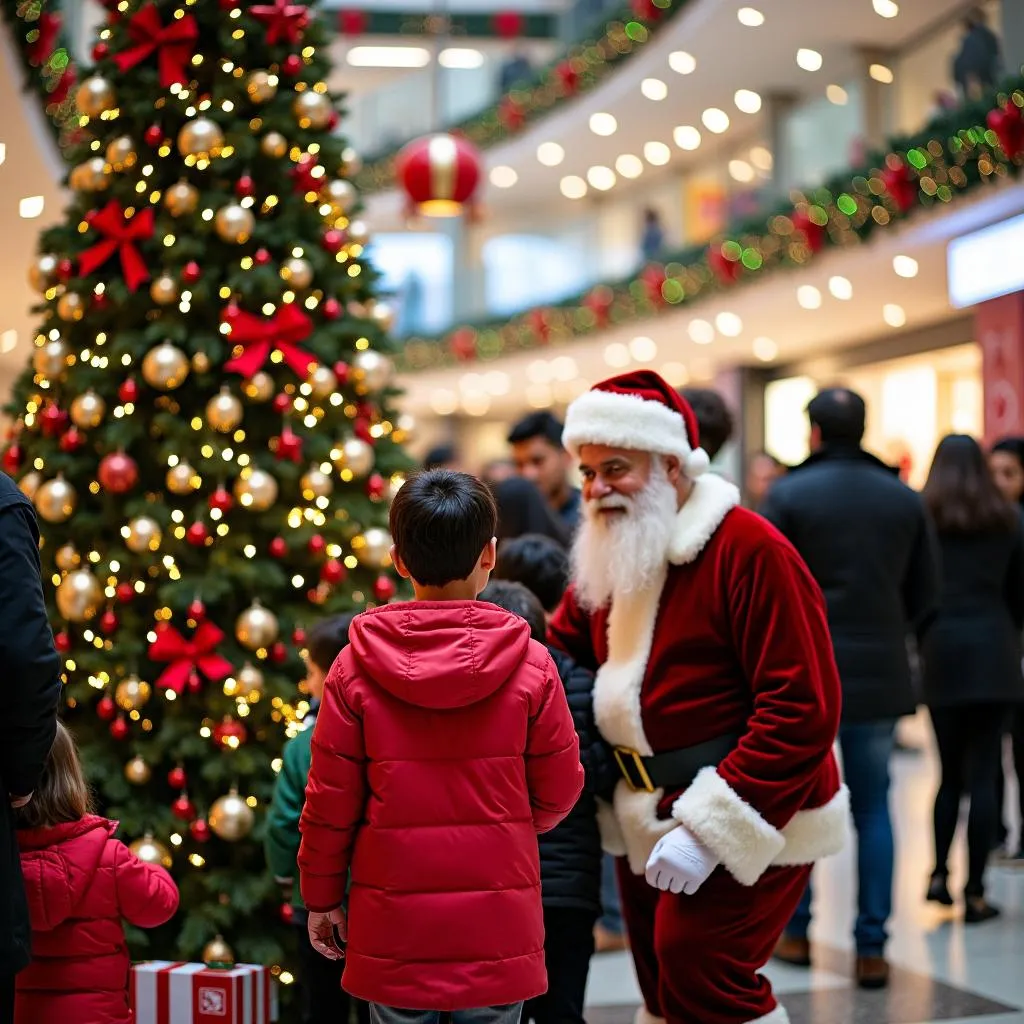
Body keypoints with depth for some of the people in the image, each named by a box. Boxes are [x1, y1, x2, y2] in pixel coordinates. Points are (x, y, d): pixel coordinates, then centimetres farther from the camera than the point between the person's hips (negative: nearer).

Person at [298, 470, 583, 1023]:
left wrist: (321, 896, 11)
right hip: (497, 923, 0)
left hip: (392, 921, 0)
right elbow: (558, 791, 2)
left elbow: (330, 798, -2)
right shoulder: (531, 664, -7)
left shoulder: (356, 667, -7)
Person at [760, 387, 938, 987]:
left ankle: (796, 933, 19)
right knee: (874, 808, 8)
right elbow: (926, 590, 6)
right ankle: (872, 948, 4)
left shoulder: (789, 495, -7)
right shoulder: (905, 498, 3)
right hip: (880, 673, 2)